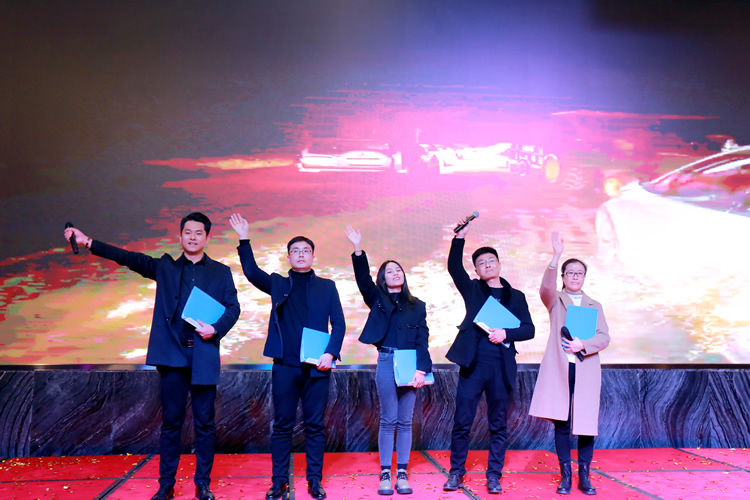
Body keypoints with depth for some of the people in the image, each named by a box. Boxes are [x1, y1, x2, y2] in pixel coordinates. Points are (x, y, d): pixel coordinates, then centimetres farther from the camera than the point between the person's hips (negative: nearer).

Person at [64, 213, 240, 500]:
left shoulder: (221, 272, 9)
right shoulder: (165, 267, 12)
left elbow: (233, 308, 4)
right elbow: (129, 258, 4)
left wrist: (216, 329, -13)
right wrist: (89, 243, -6)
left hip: (204, 355, -1)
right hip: (172, 354, 1)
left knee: (205, 422, 4)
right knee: (170, 421, 5)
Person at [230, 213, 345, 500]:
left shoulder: (327, 287, 9)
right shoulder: (278, 284, 12)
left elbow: (338, 323, 5)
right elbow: (252, 272, -1)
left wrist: (331, 353, -9)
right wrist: (244, 240, -9)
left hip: (316, 366, 0)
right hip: (285, 365, 1)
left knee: (315, 425, 4)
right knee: (282, 425, 5)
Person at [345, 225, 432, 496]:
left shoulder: (417, 306, 11)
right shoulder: (377, 299, 9)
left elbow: (422, 339, 3)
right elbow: (363, 279, -8)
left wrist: (421, 369, -9)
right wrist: (358, 250, -22)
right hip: (387, 361, -1)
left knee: (405, 421, 6)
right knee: (388, 420, 1)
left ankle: (402, 473, 13)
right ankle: (385, 473, 10)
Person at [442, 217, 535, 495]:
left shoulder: (515, 296, 13)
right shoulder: (472, 290, 12)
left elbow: (529, 329, 7)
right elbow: (454, 267, -4)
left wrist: (506, 333, -11)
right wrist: (459, 237, -13)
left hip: (501, 366, 1)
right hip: (472, 363, -1)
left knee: (498, 425, 6)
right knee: (462, 422, 0)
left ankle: (494, 476, 16)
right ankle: (456, 473, 13)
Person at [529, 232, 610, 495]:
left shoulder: (595, 305, 16)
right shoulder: (555, 301, 9)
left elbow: (604, 337, 7)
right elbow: (546, 288, -14)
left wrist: (583, 345, -13)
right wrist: (556, 257, -27)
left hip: (586, 370, 2)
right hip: (559, 368, -1)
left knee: (587, 422, 0)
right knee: (561, 422, 1)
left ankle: (584, 475, 13)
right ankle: (565, 476, 10)